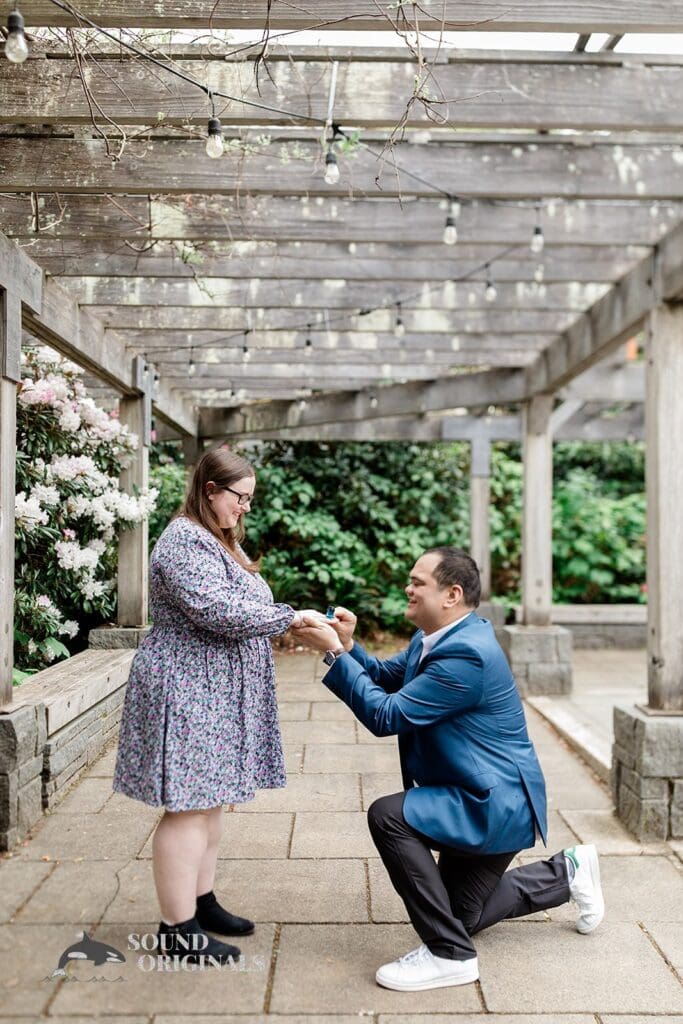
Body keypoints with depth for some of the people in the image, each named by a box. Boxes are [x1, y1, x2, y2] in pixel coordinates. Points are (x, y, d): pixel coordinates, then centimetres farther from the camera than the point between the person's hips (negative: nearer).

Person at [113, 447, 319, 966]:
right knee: (188, 807, -5)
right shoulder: (184, 542, -16)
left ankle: (201, 902, 27)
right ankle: (178, 931, 4)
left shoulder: (220, 540, 17)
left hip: (215, 695, 10)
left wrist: (286, 627, 7)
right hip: (187, 692, -10)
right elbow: (215, 610, -26)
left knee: (210, 801, 15)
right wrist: (289, 617, -21)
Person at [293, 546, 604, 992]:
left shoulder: (467, 654, -29)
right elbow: (385, 677, 12)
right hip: (481, 802, 10)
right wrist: (347, 645, -7)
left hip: (495, 805, -10)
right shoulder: (436, 637, 2)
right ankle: (565, 872, 34)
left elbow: (386, 715, -28)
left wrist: (334, 652, -24)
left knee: (388, 816, -27)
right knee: (459, 916, 20)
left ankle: (449, 954, -14)